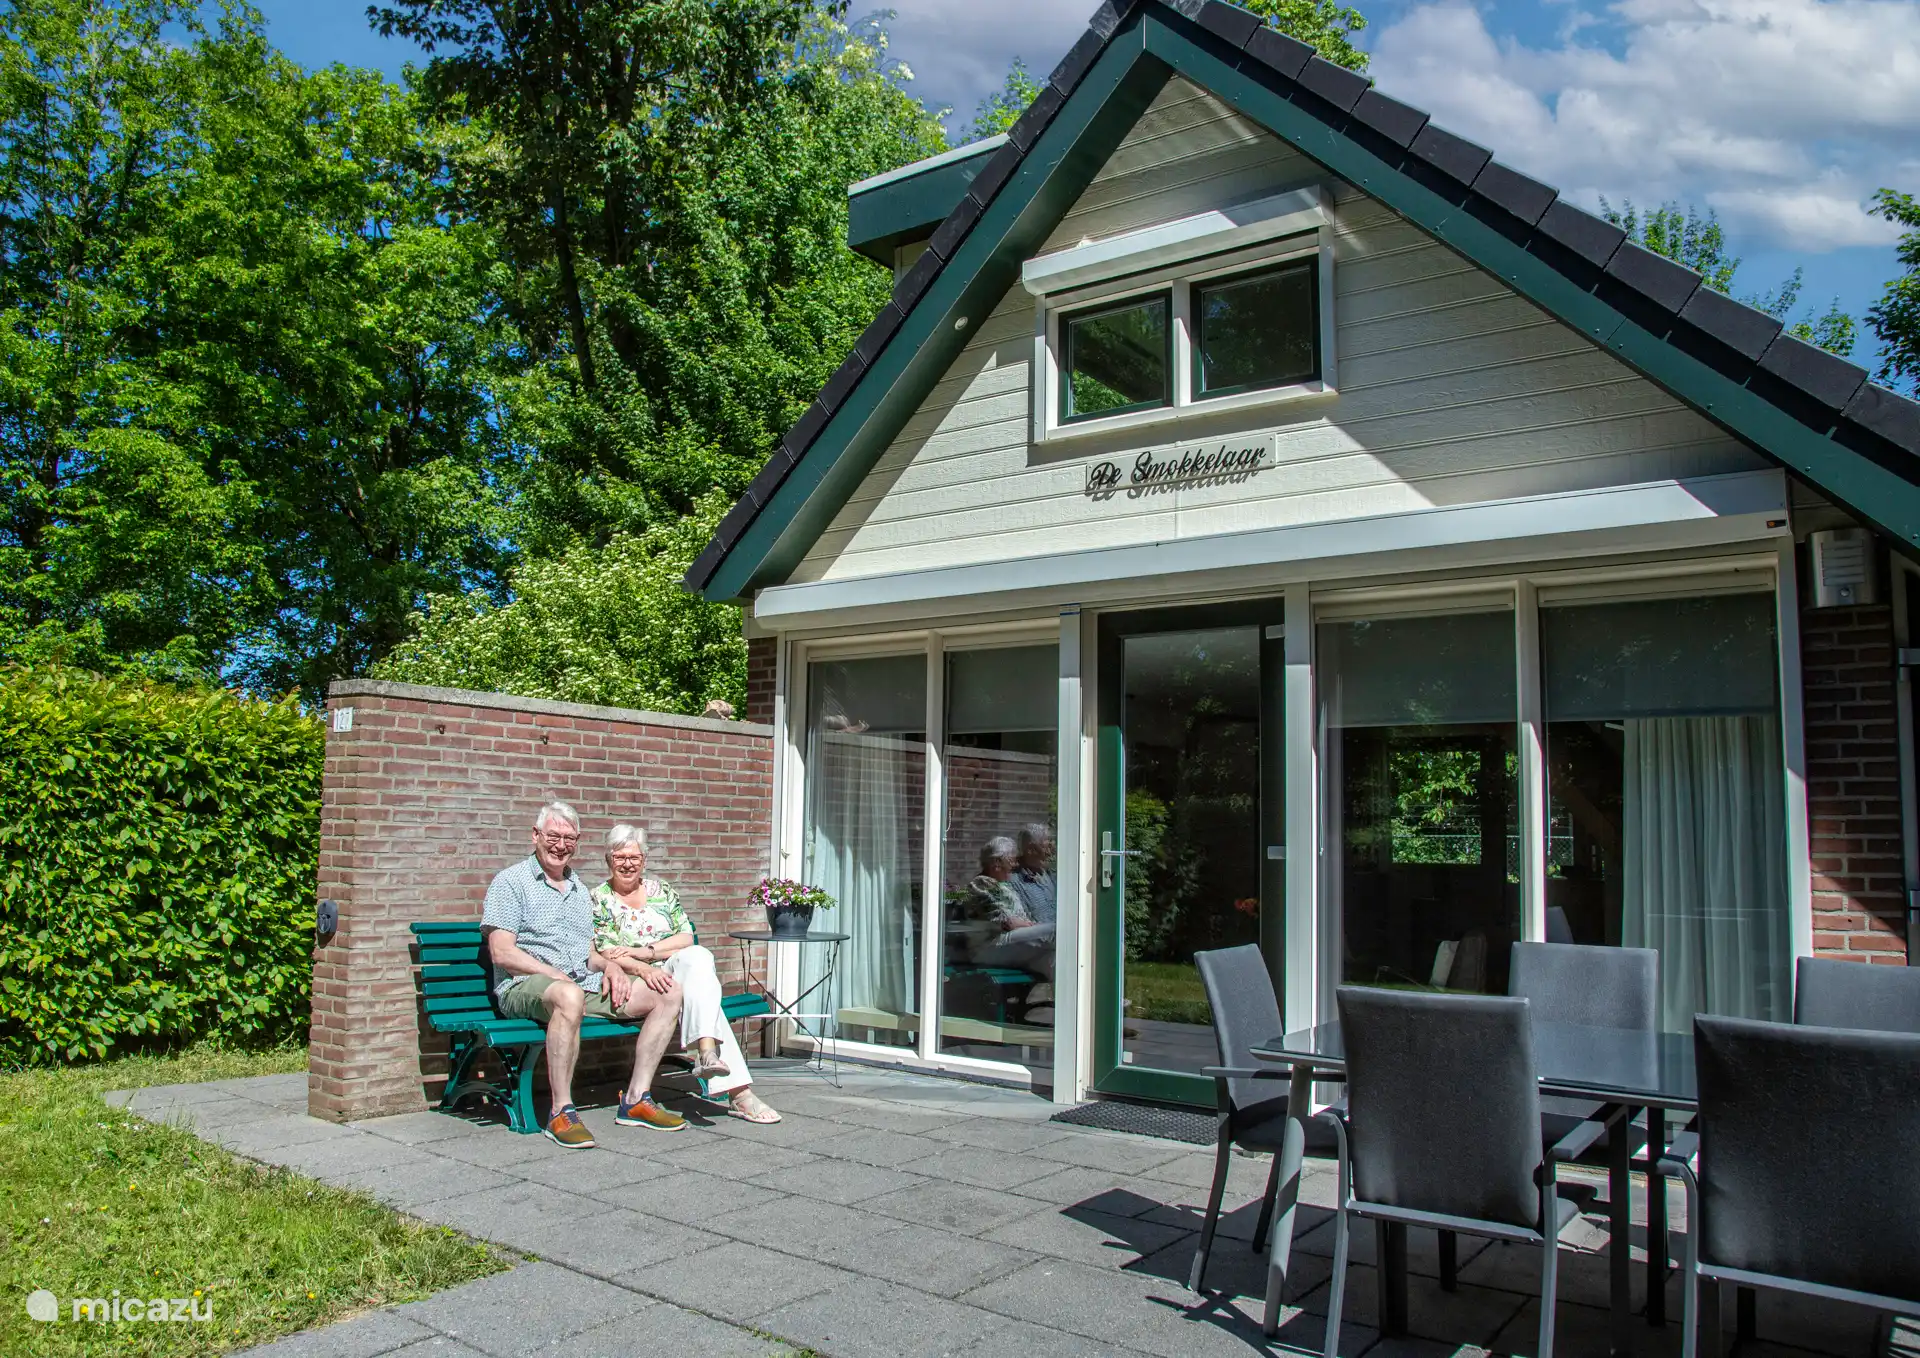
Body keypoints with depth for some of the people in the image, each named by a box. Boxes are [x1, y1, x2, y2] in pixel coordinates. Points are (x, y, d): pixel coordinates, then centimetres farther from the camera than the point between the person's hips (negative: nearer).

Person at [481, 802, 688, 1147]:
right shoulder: (512, 881, 1)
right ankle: (561, 1113, -34)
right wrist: (556, 975, -16)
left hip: (585, 984, 7)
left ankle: (636, 1099, -8)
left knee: (668, 993, -8)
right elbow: (502, 953, -9)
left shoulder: (579, 889, 24)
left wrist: (609, 966, 1)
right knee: (570, 995, -43)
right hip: (527, 986, -7)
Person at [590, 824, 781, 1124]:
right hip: (634, 983, -3)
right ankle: (738, 1091, -43)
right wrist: (643, 968, -25)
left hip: (679, 970, 4)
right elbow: (603, 954, -5)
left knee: (697, 956, -34)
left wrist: (647, 950, -10)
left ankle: (706, 1052, -47)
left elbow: (686, 937, 8)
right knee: (704, 989, -33)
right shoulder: (598, 899, 8)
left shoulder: (662, 891, 18)